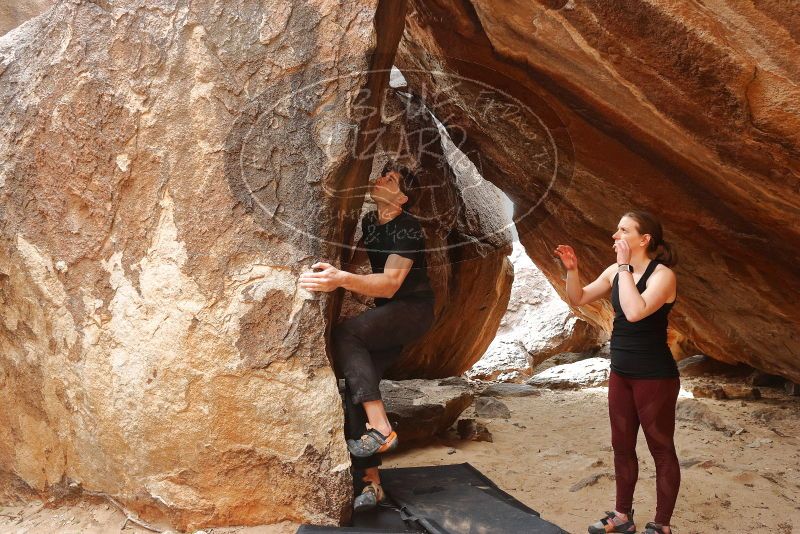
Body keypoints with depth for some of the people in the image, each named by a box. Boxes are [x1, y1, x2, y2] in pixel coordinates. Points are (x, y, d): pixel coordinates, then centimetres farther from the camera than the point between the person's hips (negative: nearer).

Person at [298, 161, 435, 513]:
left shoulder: (408, 229, -18)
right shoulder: (370, 222, 6)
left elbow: (389, 283, -31)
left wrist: (342, 279, -47)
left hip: (414, 310, -7)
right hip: (386, 314, 7)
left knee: (343, 335, -30)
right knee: (356, 386, -9)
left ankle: (381, 429, -29)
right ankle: (371, 481, -5)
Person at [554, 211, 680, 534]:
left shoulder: (663, 275, -17)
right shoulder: (615, 271, 4)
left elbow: (635, 312, -33)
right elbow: (578, 300, 8)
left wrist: (625, 267, -25)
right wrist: (571, 270, -8)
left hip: (655, 377, -7)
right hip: (621, 373, 8)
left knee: (661, 450, 6)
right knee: (622, 446, 16)